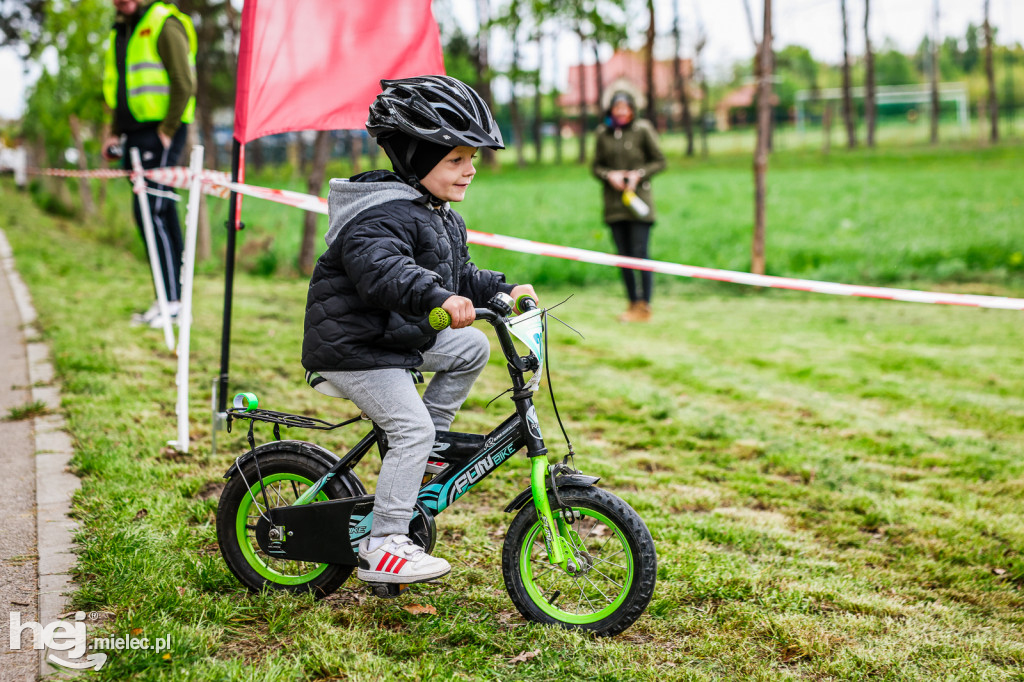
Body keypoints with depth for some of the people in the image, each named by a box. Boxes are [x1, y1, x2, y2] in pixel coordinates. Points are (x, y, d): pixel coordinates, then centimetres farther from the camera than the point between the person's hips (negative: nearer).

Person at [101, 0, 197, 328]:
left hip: (161, 132, -8)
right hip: (135, 135, 8)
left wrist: (166, 132, -16)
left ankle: (172, 300, -9)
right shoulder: (120, 32, 20)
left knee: (152, 212, -13)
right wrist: (115, 132, 16)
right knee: (160, 215, 8)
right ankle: (167, 298, 12)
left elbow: (184, 84, -14)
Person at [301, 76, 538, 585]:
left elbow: (459, 276, 22)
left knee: (471, 347, 4)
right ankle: (382, 547, -11)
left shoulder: (443, 218, 13)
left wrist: (504, 291, 8)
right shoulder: (383, 214, -22)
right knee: (411, 427, -16)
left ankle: (423, 449, 11)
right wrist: (438, 298, -52)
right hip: (353, 348, -10)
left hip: (406, 337, 10)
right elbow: (381, 269, -41)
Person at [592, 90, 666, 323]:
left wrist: (639, 174, -12)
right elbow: (596, 166, 13)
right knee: (623, 256, 7)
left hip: (638, 198, -4)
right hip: (614, 202, 4)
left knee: (639, 254, -7)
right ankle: (633, 302, 18)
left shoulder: (643, 130, -2)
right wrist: (609, 175, -8)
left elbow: (659, 161, 2)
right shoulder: (603, 133, 8)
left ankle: (645, 306, 0)